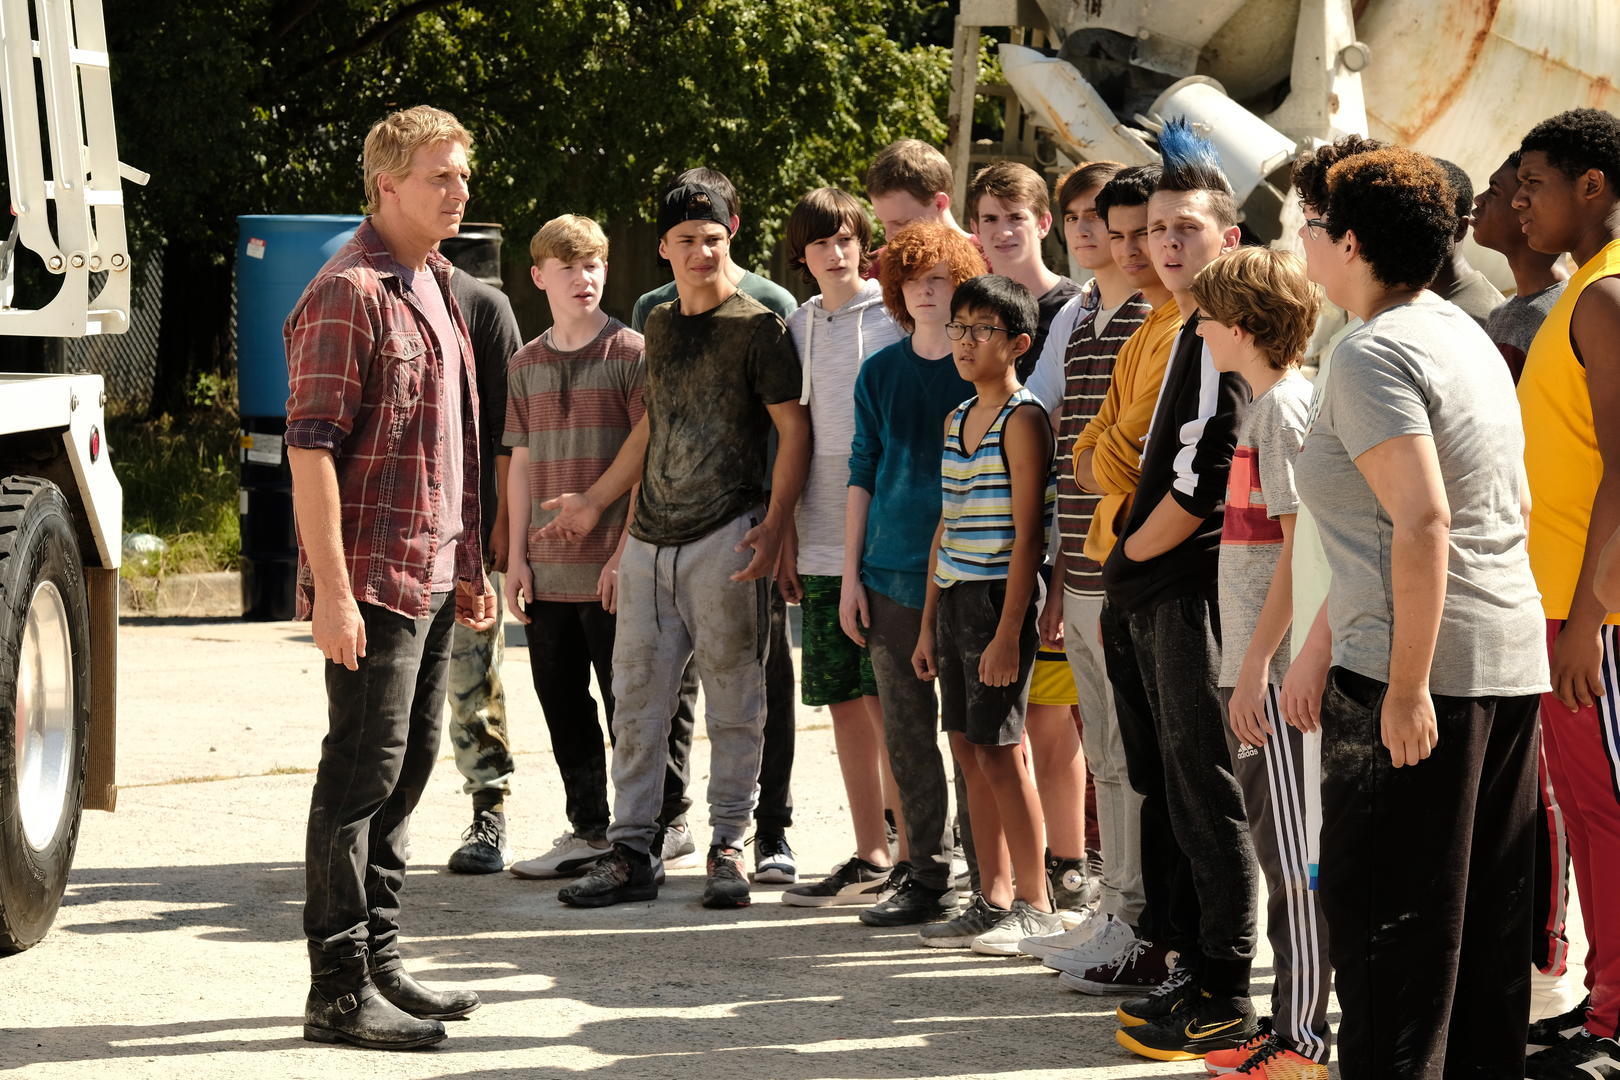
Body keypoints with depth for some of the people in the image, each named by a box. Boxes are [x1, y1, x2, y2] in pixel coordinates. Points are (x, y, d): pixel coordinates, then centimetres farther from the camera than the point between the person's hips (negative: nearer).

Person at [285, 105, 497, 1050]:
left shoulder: (434, 288, 16)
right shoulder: (350, 294, -13)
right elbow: (311, 447, -18)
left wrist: (470, 567, 20)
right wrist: (331, 591, -23)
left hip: (433, 578, 9)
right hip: (374, 582, -9)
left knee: (406, 772, 13)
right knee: (361, 778, -6)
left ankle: (382, 965, 21)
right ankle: (340, 990, -3)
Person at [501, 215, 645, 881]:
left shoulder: (631, 353, -5)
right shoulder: (527, 364, 11)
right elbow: (522, 463, 14)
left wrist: (626, 552, -13)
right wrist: (518, 557, 8)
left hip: (611, 571, -5)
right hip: (548, 573, 5)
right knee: (563, 706, 10)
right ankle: (588, 830, 20)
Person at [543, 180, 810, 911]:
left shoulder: (756, 327, -4)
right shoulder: (659, 326, 16)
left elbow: (795, 429, -7)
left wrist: (774, 526, -16)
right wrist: (596, 501, 24)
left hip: (724, 541, -6)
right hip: (651, 541, 6)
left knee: (733, 703, 0)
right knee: (637, 700, 5)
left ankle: (729, 847, 7)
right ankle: (631, 852, 9)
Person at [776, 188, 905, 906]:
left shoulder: (896, 319, -2)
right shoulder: (797, 328, 13)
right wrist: (784, 534, 11)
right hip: (822, 543, 5)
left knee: (884, 698, -9)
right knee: (844, 702, 6)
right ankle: (870, 858, 12)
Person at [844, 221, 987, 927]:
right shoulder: (880, 373, 11)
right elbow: (863, 473, 14)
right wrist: (851, 573, 9)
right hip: (893, 573, 4)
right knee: (907, 735, 5)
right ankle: (924, 872, 12)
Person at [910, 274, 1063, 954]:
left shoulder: (1022, 420, -9)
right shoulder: (957, 420, 16)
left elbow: (1027, 534, -14)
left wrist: (1008, 631, -18)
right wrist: (929, 623, 18)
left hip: (1000, 596, -8)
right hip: (953, 595, 8)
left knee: (1000, 751, -7)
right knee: (969, 751, 8)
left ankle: (1035, 906, 1)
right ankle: (993, 900, 14)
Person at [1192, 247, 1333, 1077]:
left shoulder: (1285, 408, -13)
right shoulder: (1265, 404, 15)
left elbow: (1301, 543, -18)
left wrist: (1258, 661, -20)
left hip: (1277, 672, -10)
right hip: (1252, 666, 10)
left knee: (1295, 857, -6)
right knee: (1279, 852, 13)